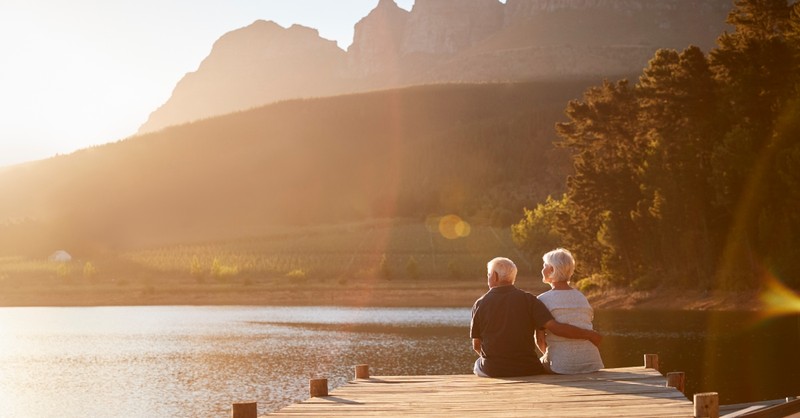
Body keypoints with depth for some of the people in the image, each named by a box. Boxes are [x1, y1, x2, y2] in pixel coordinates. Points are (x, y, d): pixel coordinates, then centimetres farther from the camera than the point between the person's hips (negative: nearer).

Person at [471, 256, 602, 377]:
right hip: (526, 370, 0)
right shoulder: (528, 300, -6)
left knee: (479, 364, 34)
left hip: (492, 371, 0)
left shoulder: (480, 304, -2)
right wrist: (588, 334, -5)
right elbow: (554, 327, -15)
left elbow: (476, 345, 4)